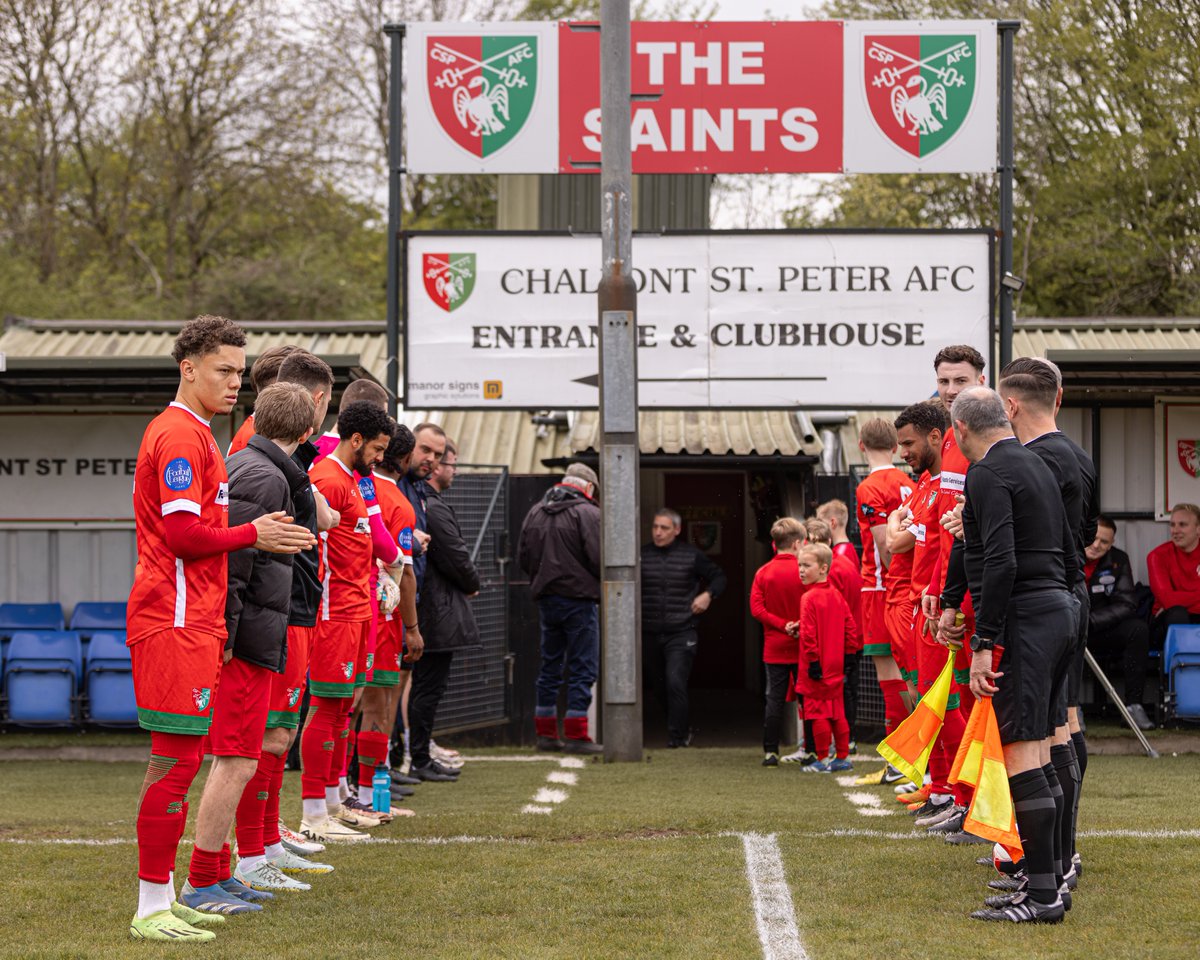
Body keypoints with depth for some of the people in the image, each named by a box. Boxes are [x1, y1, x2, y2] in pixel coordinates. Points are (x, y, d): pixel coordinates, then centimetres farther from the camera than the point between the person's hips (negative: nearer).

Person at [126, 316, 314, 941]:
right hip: (176, 624, -11)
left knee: (175, 760, 12)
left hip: (191, 621, 11)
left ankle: (163, 899, 18)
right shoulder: (179, 434, -12)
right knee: (176, 761, -9)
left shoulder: (192, 434, 20)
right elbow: (182, 533, -20)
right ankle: (152, 909, -6)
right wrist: (254, 534, -10)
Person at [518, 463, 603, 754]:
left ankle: (546, 733, 16)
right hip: (578, 599, -7)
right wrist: (602, 581, 3)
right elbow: (598, 558, -16)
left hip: (545, 599, 7)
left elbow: (523, 556, 14)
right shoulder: (587, 513, -10)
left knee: (550, 665, 14)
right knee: (583, 667, -3)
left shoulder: (535, 511, 12)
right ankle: (576, 735, -7)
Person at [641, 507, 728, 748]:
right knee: (659, 688, 12)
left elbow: (718, 577, 14)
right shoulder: (641, 555, 4)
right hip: (650, 635, 3)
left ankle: (677, 737, -8)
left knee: (675, 683, -17)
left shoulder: (692, 555, 1)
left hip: (681, 633, -3)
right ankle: (683, 729, 33)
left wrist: (707, 595, -3)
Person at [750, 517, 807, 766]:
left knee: (774, 698, 4)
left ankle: (770, 751, 0)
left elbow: (756, 609, -8)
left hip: (774, 648, 2)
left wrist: (782, 624, -10)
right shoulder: (803, 572, -8)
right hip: (803, 647, -2)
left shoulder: (763, 573, 0)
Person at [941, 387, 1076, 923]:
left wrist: (985, 643, -20)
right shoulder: (1037, 466, 18)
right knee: (1037, 751, 12)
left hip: (1022, 618, -9)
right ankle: (1047, 881, 14)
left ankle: (1043, 894, -13)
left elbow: (1000, 562, -21)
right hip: (1059, 613, 9)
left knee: (1021, 754, -10)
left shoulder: (988, 474, -10)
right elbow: (1067, 550, 23)